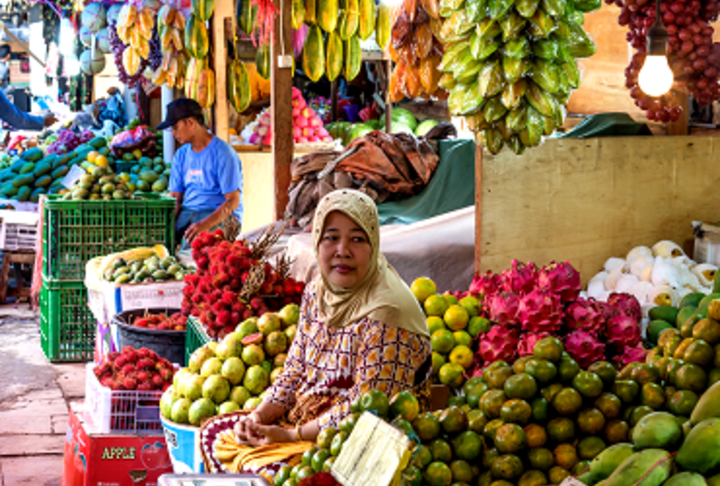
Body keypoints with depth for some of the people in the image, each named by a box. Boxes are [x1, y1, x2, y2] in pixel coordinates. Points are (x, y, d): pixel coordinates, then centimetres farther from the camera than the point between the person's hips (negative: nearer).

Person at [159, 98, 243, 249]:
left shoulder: (222, 153, -9)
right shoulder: (181, 155, 13)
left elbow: (233, 201, -15)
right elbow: (175, 197, 11)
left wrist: (206, 224, -30)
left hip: (220, 215, -6)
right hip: (187, 212, 6)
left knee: (194, 240, -36)